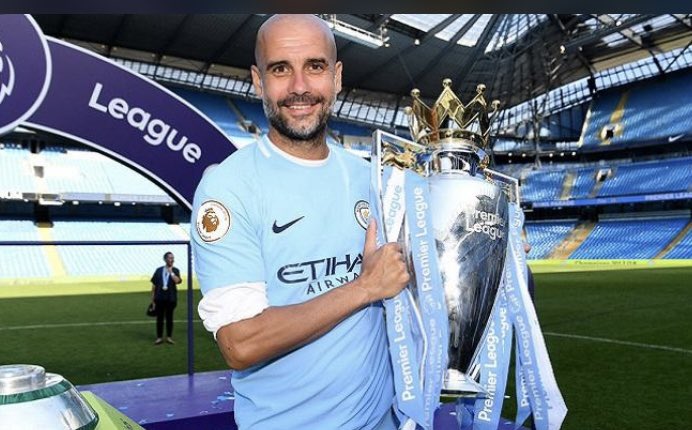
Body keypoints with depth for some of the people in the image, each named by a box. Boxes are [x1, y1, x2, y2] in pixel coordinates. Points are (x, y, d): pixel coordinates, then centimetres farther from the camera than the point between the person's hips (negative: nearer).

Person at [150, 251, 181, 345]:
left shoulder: (175, 270, 5)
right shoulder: (159, 270, 8)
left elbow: (178, 281, -14)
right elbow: (154, 285, 9)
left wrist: (171, 271, -12)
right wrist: (152, 298, 6)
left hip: (170, 298, -1)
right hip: (159, 297, 1)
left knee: (169, 317, 5)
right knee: (159, 318, 4)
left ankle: (169, 337, 14)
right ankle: (159, 337, 11)